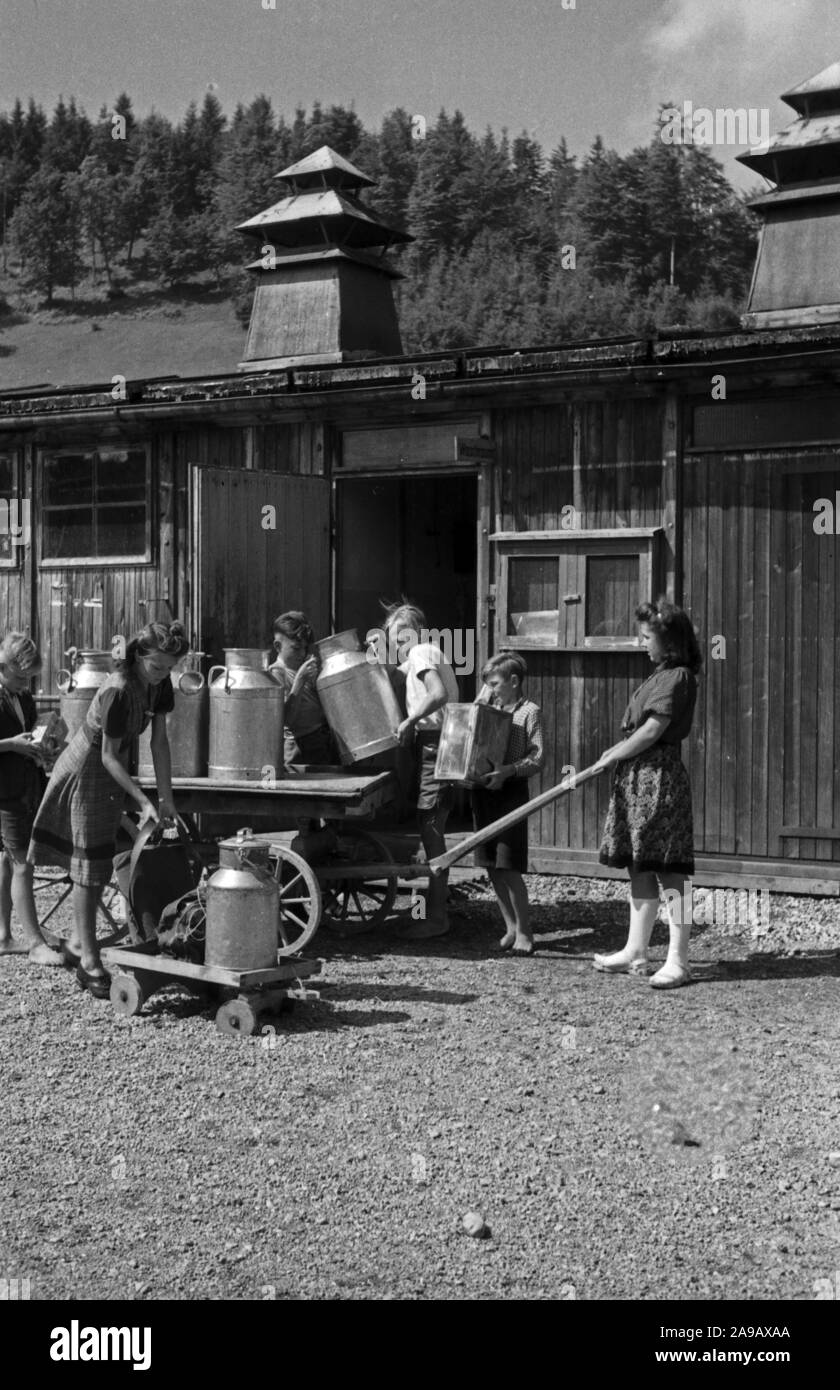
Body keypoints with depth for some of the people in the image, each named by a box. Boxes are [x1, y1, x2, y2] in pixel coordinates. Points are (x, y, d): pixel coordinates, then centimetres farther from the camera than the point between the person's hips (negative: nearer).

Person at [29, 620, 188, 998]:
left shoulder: (159, 684, -8)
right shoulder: (117, 691, -30)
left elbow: (159, 741, -3)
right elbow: (109, 757, -25)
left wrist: (165, 797, -5)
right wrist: (143, 801, -26)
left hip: (112, 771, 8)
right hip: (85, 771, -8)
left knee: (99, 861, 14)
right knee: (88, 864, -4)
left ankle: (77, 942, 27)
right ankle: (88, 960, 2)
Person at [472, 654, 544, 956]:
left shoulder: (529, 711, -5)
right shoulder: (489, 706, 13)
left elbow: (538, 757, -12)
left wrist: (509, 770, -26)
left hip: (511, 790, -6)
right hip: (482, 790, 6)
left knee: (509, 867, -8)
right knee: (491, 866, 9)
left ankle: (524, 932, 3)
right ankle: (511, 927, 20)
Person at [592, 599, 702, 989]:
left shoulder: (678, 676, -12)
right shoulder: (660, 676, 17)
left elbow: (653, 730, -16)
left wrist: (613, 757, -7)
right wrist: (612, 753, 11)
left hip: (660, 778, -10)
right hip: (638, 779, 10)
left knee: (668, 870, -6)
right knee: (639, 868, 13)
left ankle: (677, 961, -3)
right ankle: (635, 953, 20)